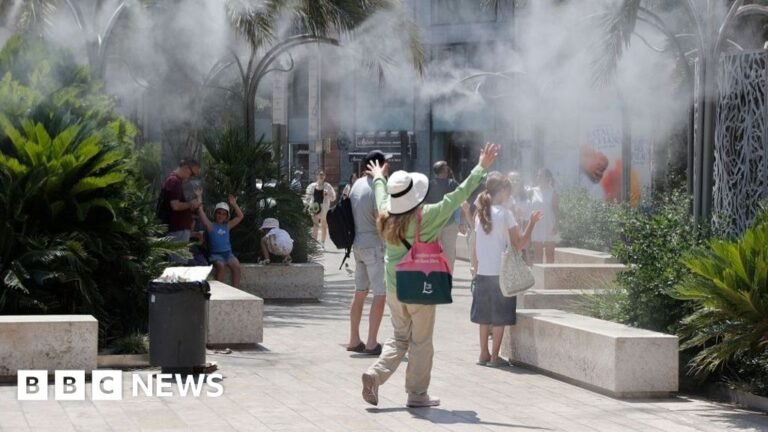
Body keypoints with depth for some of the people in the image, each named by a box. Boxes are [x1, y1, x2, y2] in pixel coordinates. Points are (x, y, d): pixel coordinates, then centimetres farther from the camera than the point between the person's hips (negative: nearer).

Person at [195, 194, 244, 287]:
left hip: (228, 253, 4)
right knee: (220, 265, -34)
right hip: (215, 254, -4)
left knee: (236, 266, -25)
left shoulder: (227, 226, 16)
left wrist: (234, 204, 12)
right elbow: (201, 213, -6)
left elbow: (240, 216, 20)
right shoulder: (211, 226, 4)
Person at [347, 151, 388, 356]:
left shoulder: (358, 184, 9)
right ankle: (371, 344, -7)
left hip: (358, 245, 9)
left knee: (360, 293, 15)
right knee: (380, 295, -5)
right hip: (374, 245, -9)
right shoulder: (376, 190, -18)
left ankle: (354, 340, 19)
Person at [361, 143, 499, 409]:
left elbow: (381, 195, 20)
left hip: (394, 286, 5)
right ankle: (417, 394, 12)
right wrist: (482, 168, -8)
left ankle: (375, 375, 0)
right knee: (421, 342, 6)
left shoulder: (387, 215, -3)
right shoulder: (427, 217, -17)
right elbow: (459, 195, -15)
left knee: (399, 338, 18)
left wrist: (378, 178, 41)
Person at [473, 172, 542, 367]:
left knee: (484, 315, 12)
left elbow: (476, 248, 11)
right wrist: (531, 223, -4)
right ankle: (494, 356, 2)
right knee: (500, 317, 1)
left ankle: (484, 354, 16)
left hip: (483, 272, 6)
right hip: (501, 272, -6)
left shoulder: (480, 214, 7)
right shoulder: (505, 213, -10)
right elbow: (520, 244, -12)